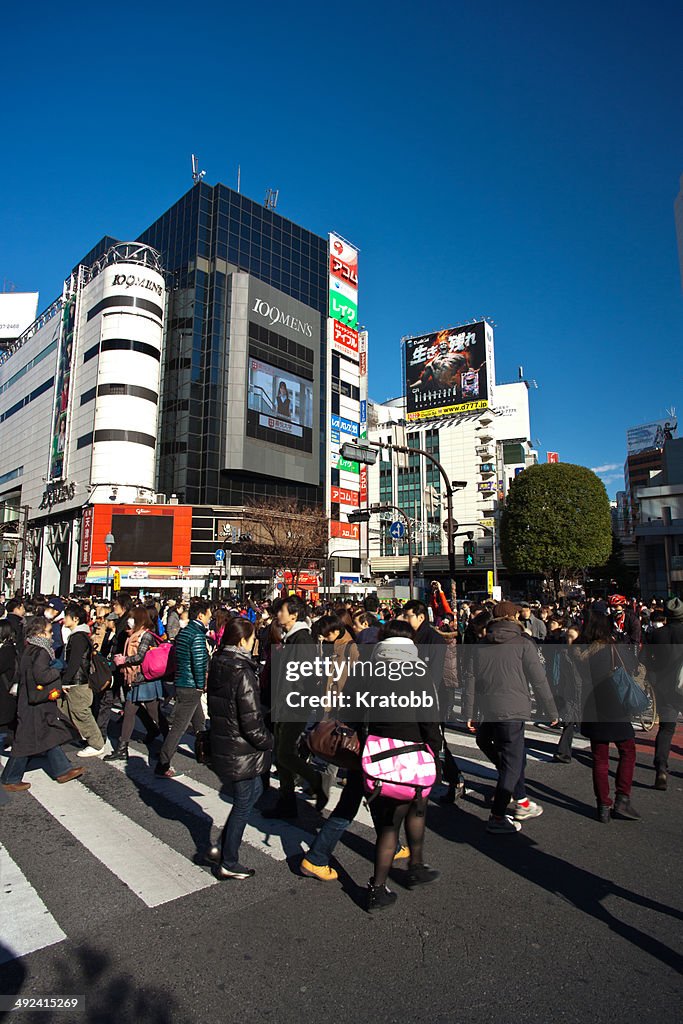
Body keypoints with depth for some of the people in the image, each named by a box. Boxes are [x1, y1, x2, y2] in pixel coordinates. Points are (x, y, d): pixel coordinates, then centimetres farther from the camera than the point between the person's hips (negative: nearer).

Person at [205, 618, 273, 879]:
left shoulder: (217, 666, 1)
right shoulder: (243, 673, -25)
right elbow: (251, 722, -24)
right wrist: (269, 742, -6)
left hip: (221, 747, 8)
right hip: (242, 752, -8)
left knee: (254, 790, 25)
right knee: (243, 805, 12)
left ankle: (222, 847, 29)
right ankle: (228, 864, 27)